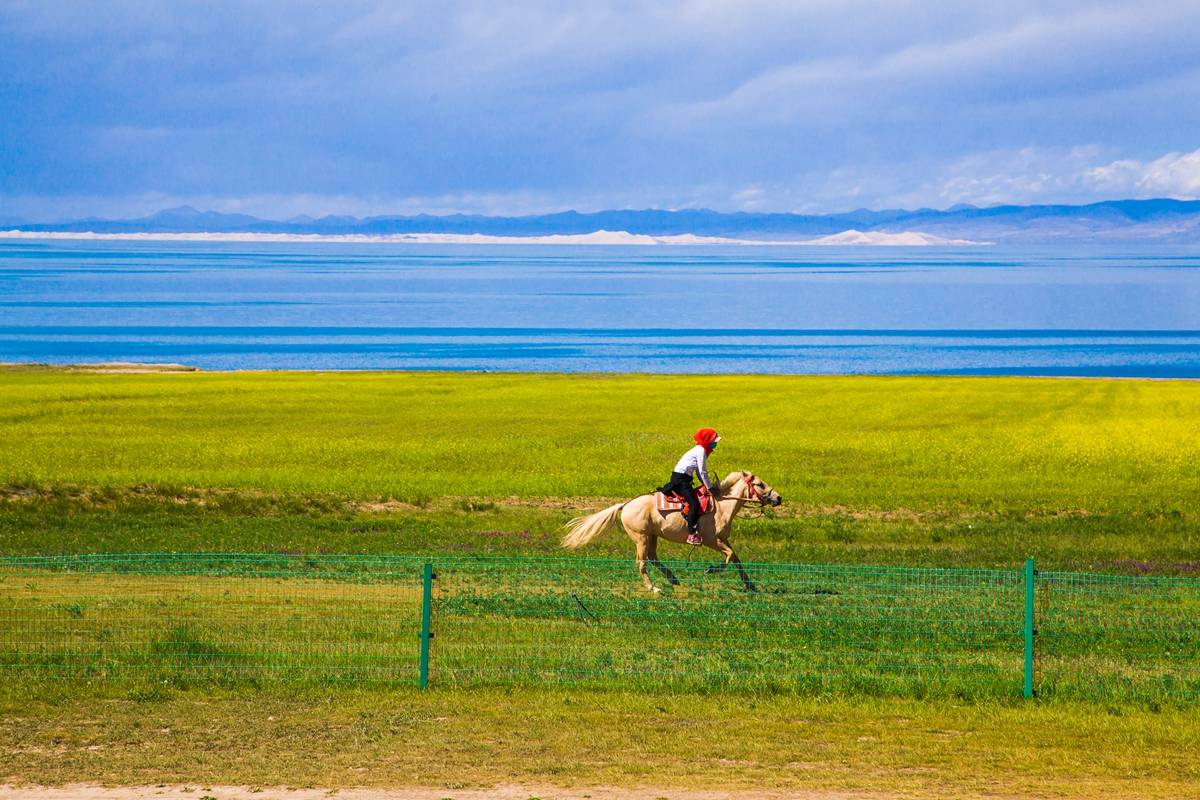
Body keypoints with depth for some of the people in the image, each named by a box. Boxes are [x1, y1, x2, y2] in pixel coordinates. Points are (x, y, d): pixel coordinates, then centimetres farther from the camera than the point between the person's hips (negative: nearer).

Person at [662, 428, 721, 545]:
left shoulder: (700, 450, 17)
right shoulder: (701, 451, -14)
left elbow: (699, 473, 20)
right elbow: (702, 472, -16)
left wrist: (708, 486, 13)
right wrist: (710, 488, -11)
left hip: (678, 478, 10)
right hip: (681, 479, -10)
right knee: (694, 504, -19)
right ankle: (692, 534, -23)